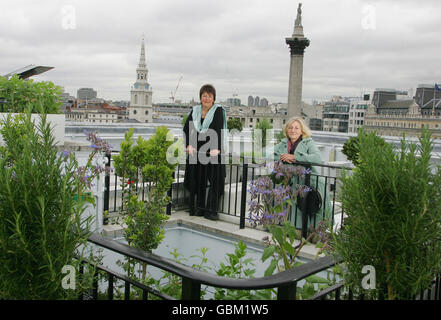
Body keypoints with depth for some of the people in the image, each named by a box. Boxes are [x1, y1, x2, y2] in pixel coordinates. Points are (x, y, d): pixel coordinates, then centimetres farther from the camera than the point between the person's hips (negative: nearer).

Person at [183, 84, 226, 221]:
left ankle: (211, 210, 1)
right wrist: (189, 145, -6)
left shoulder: (218, 111, -2)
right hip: (197, 151, 4)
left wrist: (216, 148, -25)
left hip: (212, 151, -4)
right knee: (197, 180, 6)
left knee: (214, 179, -5)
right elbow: (186, 129, 9)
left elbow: (219, 130, -13)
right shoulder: (195, 111, 11)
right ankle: (198, 208, 17)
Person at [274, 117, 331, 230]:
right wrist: (282, 158, -15)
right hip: (290, 182, 5)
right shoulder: (284, 143, 12)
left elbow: (318, 158, -22)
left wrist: (294, 156, -23)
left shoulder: (308, 143, -4)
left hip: (308, 182, -5)